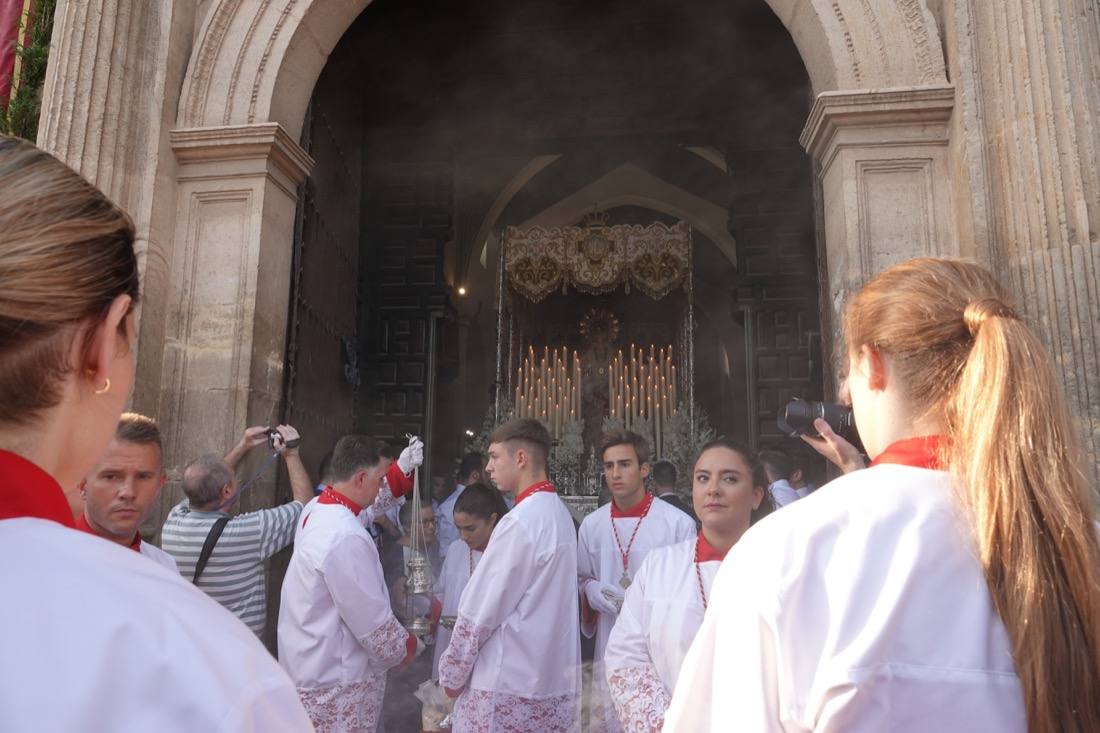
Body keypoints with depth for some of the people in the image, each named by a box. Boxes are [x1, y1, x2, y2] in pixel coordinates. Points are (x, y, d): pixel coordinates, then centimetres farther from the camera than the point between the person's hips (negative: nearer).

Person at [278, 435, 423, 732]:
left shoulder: (316, 509, 0)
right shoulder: (345, 539, -29)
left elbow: (375, 500, 21)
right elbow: (373, 622, -23)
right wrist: (407, 647, -5)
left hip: (311, 666, 9)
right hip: (336, 684, -9)